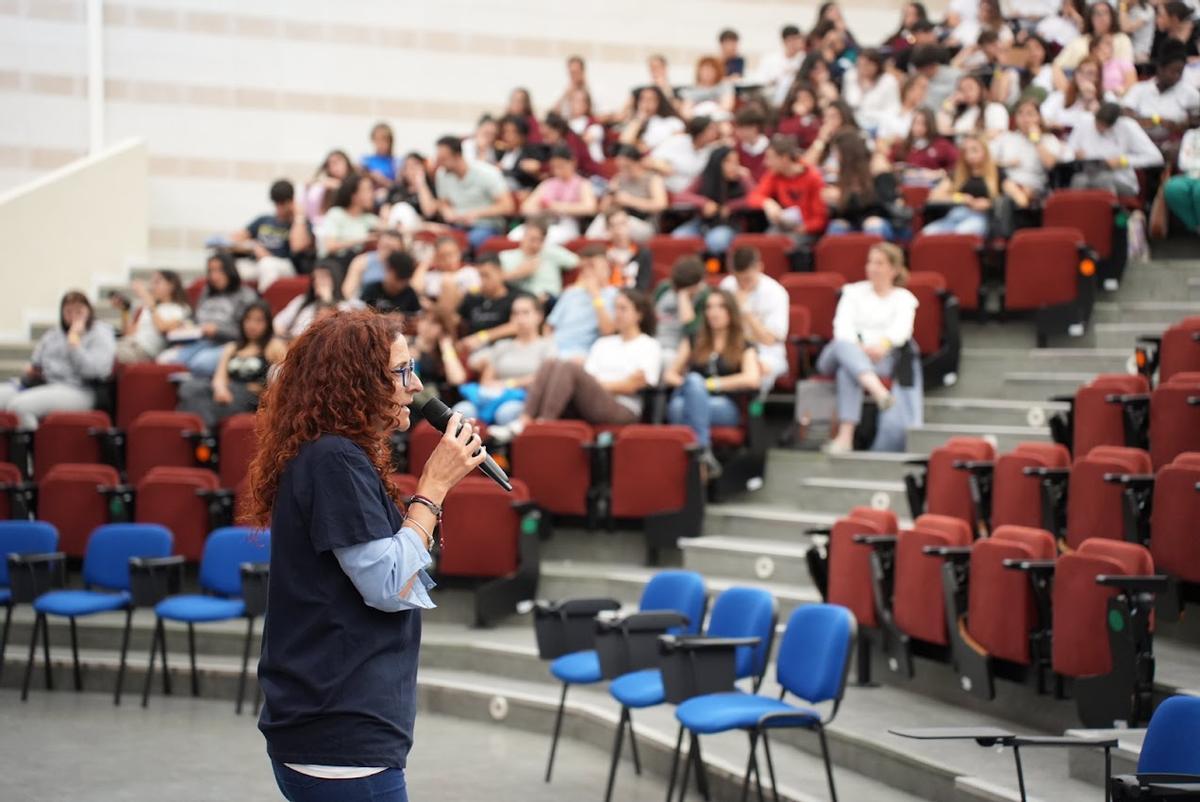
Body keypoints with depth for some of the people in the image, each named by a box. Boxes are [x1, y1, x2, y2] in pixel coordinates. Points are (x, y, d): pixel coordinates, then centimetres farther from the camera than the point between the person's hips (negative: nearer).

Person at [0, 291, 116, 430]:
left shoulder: (101, 334, 5)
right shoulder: (52, 335, 24)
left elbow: (91, 370, -13)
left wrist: (74, 338, -7)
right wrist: (29, 372, 1)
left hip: (76, 391, -7)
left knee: (18, 405, -33)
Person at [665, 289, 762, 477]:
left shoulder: (743, 347, 13)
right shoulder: (693, 342, 23)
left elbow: (752, 380, -6)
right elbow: (670, 375, 19)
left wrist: (711, 384, -7)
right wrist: (689, 384, -4)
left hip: (725, 407, -2)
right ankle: (703, 451, -50)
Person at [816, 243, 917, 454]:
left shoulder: (904, 298, 19)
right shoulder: (854, 292, 23)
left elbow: (901, 328, -3)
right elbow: (843, 324, 4)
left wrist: (883, 345, -27)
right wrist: (857, 346, -20)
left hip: (879, 359, -2)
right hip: (844, 352, 2)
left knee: (847, 371, -38)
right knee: (843, 346, -38)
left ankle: (845, 436, -55)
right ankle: (879, 392, -65)